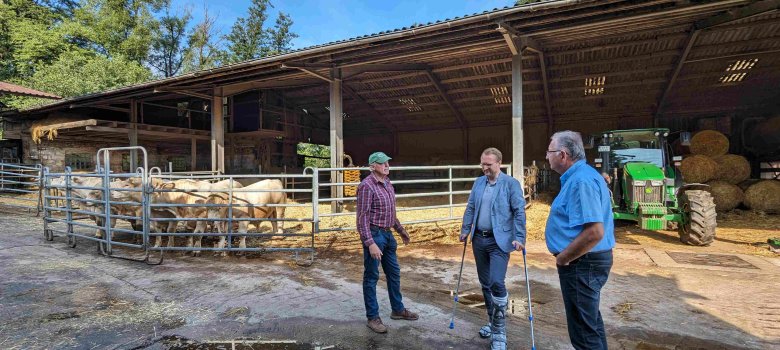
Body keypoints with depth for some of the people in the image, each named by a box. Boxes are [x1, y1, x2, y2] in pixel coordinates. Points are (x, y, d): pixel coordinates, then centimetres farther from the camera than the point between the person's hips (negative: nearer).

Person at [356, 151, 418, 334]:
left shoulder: (387, 183, 10)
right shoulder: (367, 185, -16)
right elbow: (362, 217, -19)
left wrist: (401, 230, 24)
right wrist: (370, 243, -25)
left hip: (387, 234, 9)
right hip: (374, 235, -8)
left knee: (394, 273, 18)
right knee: (371, 277, 4)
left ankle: (398, 309, 34)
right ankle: (372, 317, 17)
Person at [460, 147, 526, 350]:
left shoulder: (511, 183, -7)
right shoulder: (478, 183, 9)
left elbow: (519, 211, -9)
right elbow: (470, 208, 14)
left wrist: (519, 238, -15)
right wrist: (465, 230, 8)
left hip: (499, 241, -5)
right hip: (479, 239, 6)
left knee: (497, 283, -13)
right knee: (485, 283, 13)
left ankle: (499, 333, 1)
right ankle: (492, 322, 32)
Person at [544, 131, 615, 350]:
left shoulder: (581, 181, -23)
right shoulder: (579, 176, 11)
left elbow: (594, 232, -30)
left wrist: (563, 258, -18)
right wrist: (565, 255, 15)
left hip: (581, 264, -11)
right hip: (586, 261, 11)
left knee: (583, 331, 2)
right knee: (589, 319, 24)